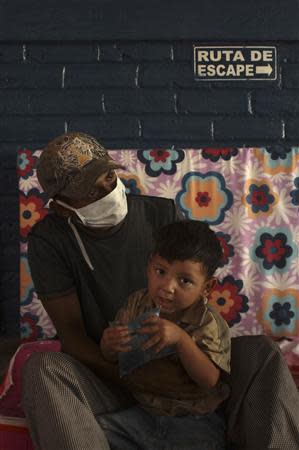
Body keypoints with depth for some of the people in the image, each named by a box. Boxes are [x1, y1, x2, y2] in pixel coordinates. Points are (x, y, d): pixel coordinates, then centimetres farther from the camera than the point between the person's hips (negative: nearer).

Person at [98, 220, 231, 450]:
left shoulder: (209, 324, -16)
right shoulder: (137, 304, -5)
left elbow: (211, 381, -24)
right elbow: (113, 360, 3)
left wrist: (180, 338, -36)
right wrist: (109, 346, -23)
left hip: (195, 423, -3)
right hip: (144, 411, 4)